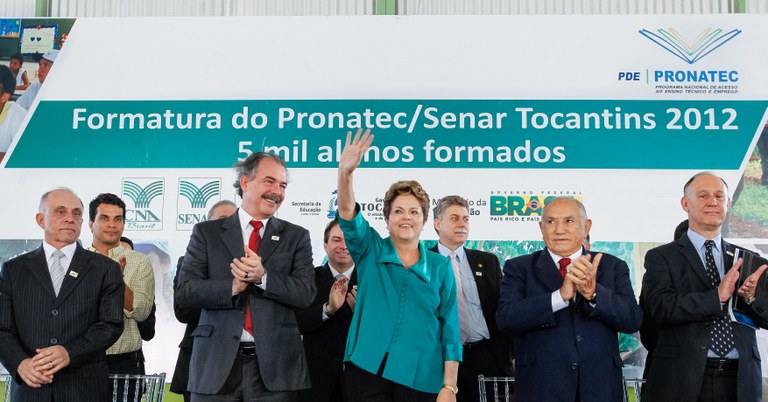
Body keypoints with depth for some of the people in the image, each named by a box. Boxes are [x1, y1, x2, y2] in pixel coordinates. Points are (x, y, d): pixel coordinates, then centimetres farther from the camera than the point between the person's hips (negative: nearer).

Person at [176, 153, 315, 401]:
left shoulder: (296, 236, 8)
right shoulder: (207, 232, 7)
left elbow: (306, 294, -2)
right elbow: (184, 292, -1)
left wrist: (263, 277, -17)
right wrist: (232, 286, -16)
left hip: (273, 365, 0)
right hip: (216, 364, 0)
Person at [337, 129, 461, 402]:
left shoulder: (440, 267, 5)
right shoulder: (371, 251, 6)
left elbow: (449, 328, 2)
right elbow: (347, 214, -11)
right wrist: (345, 172, -29)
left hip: (419, 378, 0)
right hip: (367, 369, 0)